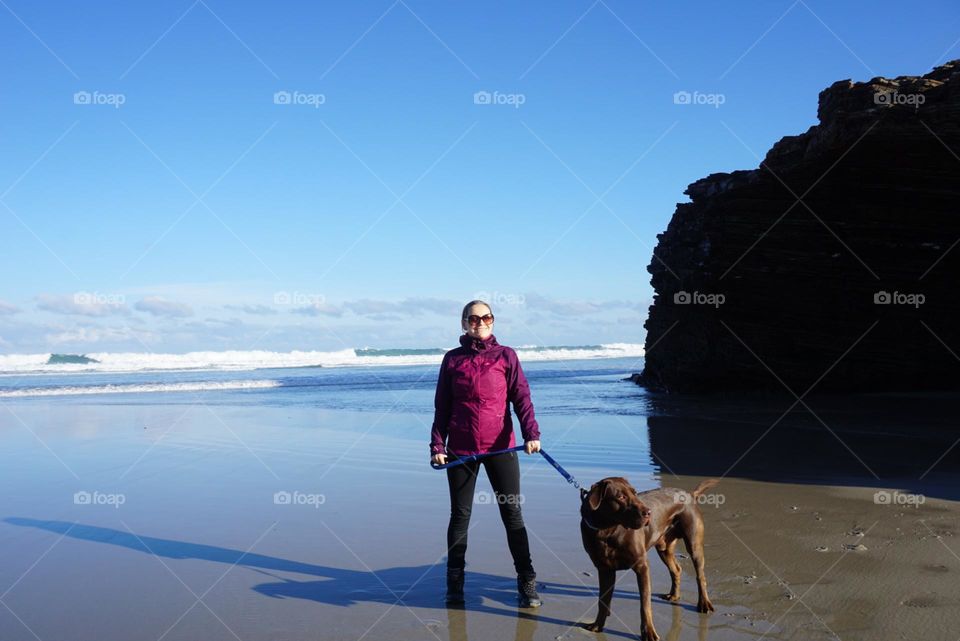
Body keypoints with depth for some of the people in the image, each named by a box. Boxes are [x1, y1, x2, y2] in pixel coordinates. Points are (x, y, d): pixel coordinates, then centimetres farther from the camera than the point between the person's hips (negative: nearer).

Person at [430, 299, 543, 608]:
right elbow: (442, 408, 9)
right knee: (460, 515, 7)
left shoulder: (506, 356, 4)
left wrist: (531, 434, -16)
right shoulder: (452, 359, 7)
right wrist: (437, 446, 1)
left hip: (500, 447, -1)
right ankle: (454, 583, 19)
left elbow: (522, 398, -2)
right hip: (460, 449, 1)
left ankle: (527, 583, 8)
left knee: (512, 514, 1)